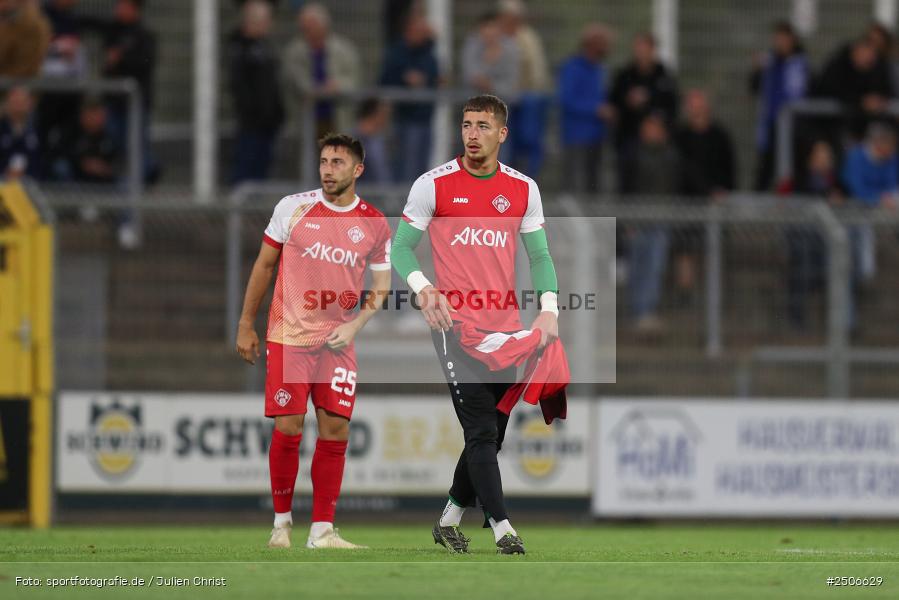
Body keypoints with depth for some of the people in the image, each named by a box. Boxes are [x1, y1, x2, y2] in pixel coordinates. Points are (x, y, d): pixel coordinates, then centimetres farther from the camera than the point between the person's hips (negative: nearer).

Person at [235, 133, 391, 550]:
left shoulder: (374, 225, 2)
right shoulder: (293, 208, -2)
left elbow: (381, 287, 11)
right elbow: (264, 265, 6)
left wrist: (355, 324, -6)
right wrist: (246, 325, 5)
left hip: (338, 341, 2)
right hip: (289, 336, -2)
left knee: (335, 429, -3)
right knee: (288, 428, -5)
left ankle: (322, 530, 3)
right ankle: (282, 522, 10)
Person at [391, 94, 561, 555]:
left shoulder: (523, 189, 7)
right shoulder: (434, 185, -3)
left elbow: (539, 255, 11)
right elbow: (401, 247, 1)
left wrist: (548, 309, -4)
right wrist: (422, 287, -18)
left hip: (505, 327, 4)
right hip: (456, 324, -4)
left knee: (491, 434, 10)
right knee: (482, 431, -11)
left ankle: (449, 520, 26)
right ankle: (501, 528, -9)